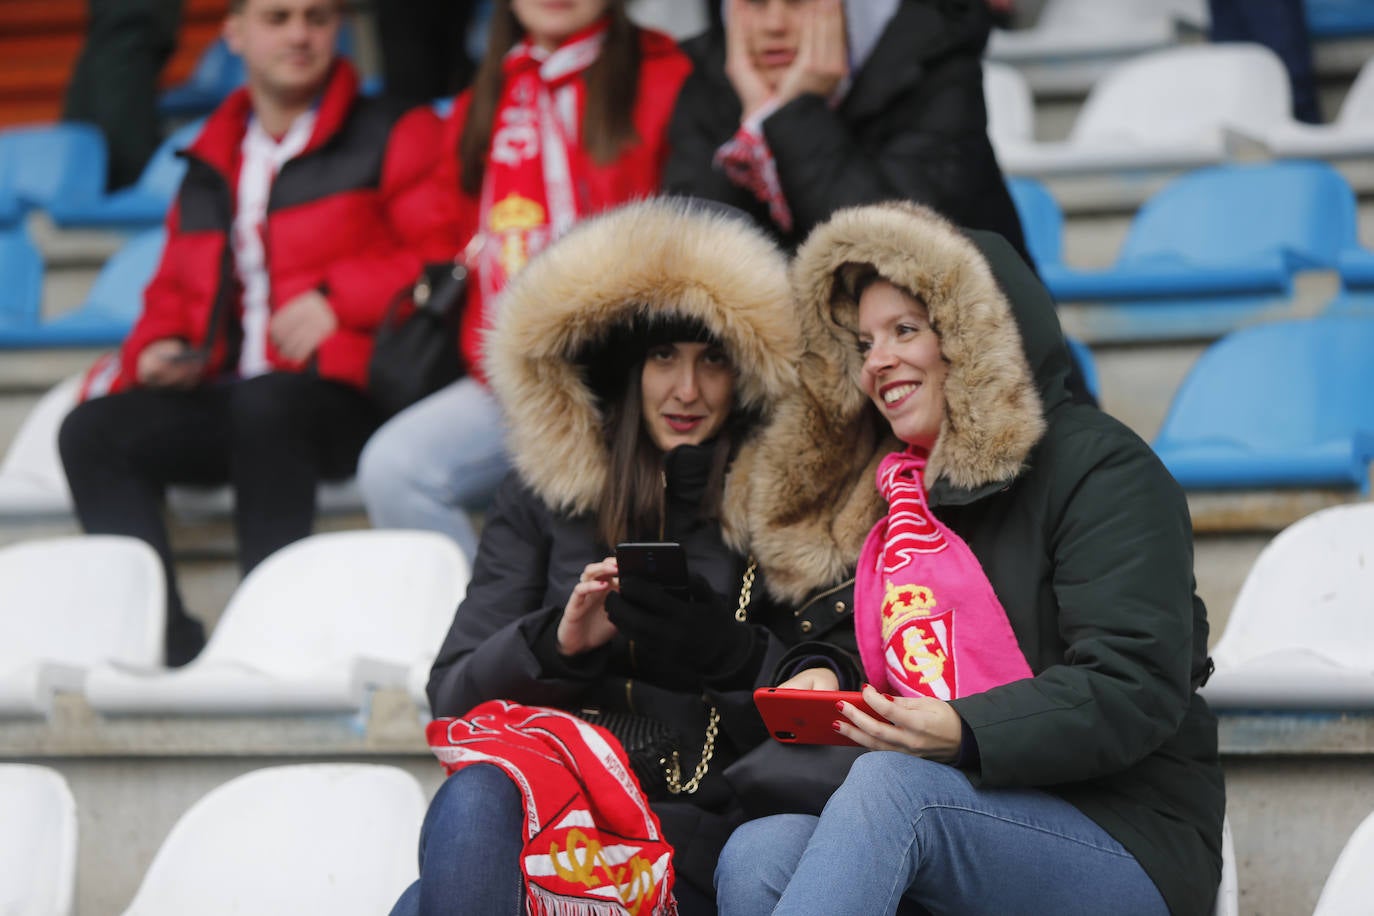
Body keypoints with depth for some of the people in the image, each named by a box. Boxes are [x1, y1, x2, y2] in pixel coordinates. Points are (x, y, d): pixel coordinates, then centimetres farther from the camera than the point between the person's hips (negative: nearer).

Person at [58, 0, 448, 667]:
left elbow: (445, 256, -5)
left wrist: (337, 299, -12)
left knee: (263, 404, -39)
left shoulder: (393, 139, 7)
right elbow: (174, 288, 29)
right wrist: (160, 346, 8)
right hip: (218, 394, 6)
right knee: (93, 431, -18)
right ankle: (163, 643, -29)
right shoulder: (208, 166, 24)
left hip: (339, 394, -6)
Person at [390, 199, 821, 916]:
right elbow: (452, 695, 9)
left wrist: (731, 654, -15)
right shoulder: (542, 498, 15)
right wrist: (555, 641, -12)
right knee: (472, 800, -36)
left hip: (693, 832, -3)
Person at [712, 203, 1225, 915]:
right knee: (754, 857, -26)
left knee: (893, 784, -36)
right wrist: (824, 681, 4)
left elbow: (1135, 692, -12)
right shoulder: (889, 495, 23)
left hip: (1123, 846, -6)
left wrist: (965, 732, -26)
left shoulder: (1099, 468, -1)